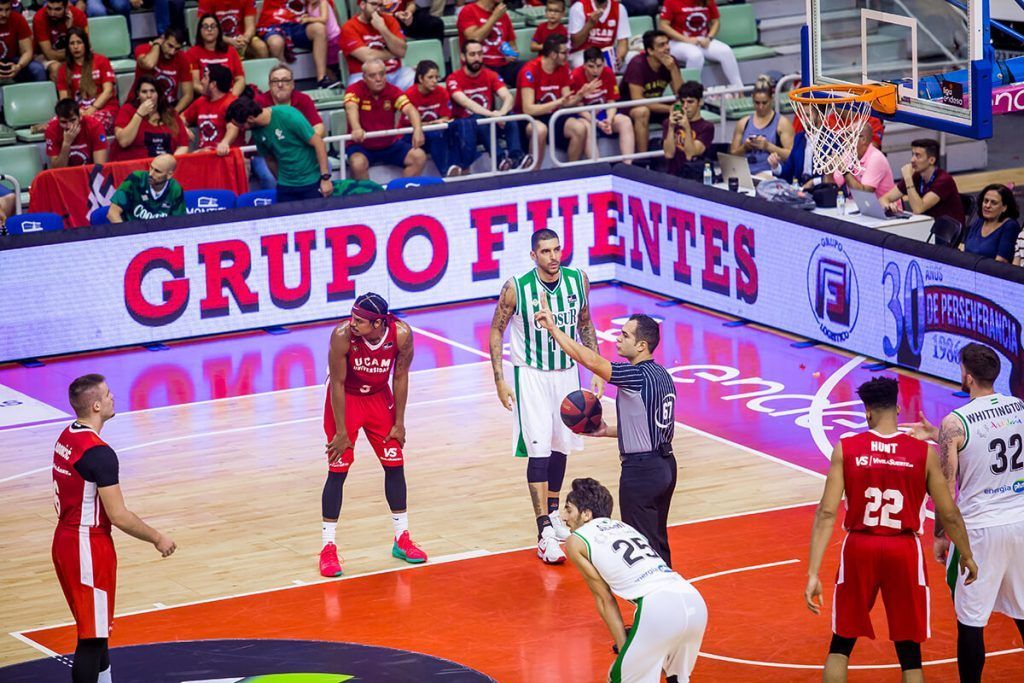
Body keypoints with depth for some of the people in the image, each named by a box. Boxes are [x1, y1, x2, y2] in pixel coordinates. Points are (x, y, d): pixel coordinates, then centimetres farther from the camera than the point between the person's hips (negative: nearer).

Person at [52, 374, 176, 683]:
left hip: (65, 539, 10)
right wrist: (157, 539, -9)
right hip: (89, 550, -10)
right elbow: (118, 516, -21)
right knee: (92, 637, -3)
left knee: (97, 628, 24)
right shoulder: (99, 453, -23)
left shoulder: (66, 438, 6)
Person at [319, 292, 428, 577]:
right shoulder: (343, 335, -32)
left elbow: (400, 377, -8)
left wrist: (399, 423, -3)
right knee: (338, 471, -7)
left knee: (395, 466, 7)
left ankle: (402, 540, 22)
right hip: (345, 400, -3)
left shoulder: (401, 334, -24)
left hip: (379, 398, 3)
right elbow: (338, 384, -22)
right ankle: (328, 548, 0)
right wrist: (341, 433, -18)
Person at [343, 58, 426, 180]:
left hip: (390, 144, 4)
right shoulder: (355, 90, -13)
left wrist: (418, 129, -43)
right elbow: (351, 108, -34)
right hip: (362, 145, -4)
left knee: (419, 156, -15)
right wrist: (356, 129, -58)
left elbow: (409, 109, -20)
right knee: (358, 163, -35)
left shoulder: (392, 91, -4)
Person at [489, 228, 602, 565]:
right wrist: (499, 380, -9)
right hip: (531, 375, -4)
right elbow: (496, 331, -5)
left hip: (567, 373, 4)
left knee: (560, 447, 15)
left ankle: (552, 511, 36)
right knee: (539, 451, -10)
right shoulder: (516, 288, -18)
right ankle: (545, 533, -11)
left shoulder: (578, 280, -7)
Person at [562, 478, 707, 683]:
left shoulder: (576, 541, 13)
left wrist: (623, 646, 16)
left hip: (659, 608, -7)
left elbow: (605, 599, 12)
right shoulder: (624, 526, 32)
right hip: (694, 600, 7)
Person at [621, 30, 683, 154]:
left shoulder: (670, 62, -8)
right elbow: (637, 99, -30)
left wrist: (673, 69, -27)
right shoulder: (638, 64, -24)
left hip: (655, 105, 5)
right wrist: (669, 108, -30)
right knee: (642, 112, -38)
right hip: (629, 108, -5)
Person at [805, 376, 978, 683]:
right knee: (909, 651, 10)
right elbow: (949, 515, 1)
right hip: (904, 553, -1)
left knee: (841, 642, 17)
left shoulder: (845, 449, -5)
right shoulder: (924, 452, -5)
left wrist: (813, 574, -8)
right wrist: (967, 557, 19)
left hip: (859, 549, 1)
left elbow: (827, 514, -9)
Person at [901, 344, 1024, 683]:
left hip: (979, 528, -5)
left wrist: (941, 535, 1)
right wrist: (937, 436, 23)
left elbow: (946, 488, -10)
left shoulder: (954, 423, -14)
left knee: (970, 621, 4)